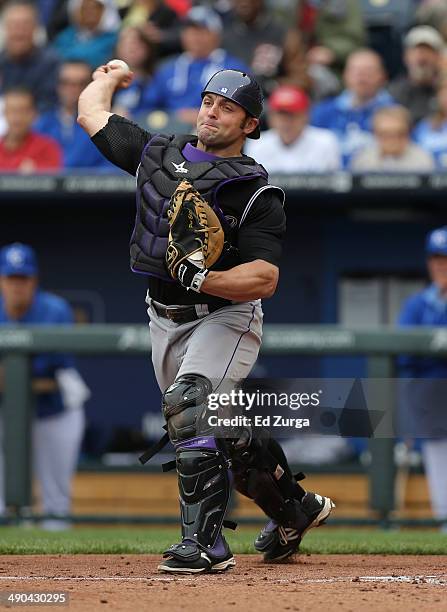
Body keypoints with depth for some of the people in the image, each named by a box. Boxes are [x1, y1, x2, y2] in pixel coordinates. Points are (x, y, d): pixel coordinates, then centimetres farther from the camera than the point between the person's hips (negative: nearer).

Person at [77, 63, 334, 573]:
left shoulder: (257, 194, -13)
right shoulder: (158, 153, 4)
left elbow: (264, 280, -23)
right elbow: (91, 114, 18)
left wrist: (199, 279, -35)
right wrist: (110, 76, 36)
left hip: (224, 317, -7)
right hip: (165, 320, 7)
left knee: (190, 405, -28)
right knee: (218, 428, 15)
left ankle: (205, 542, -31)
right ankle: (295, 507, 36)